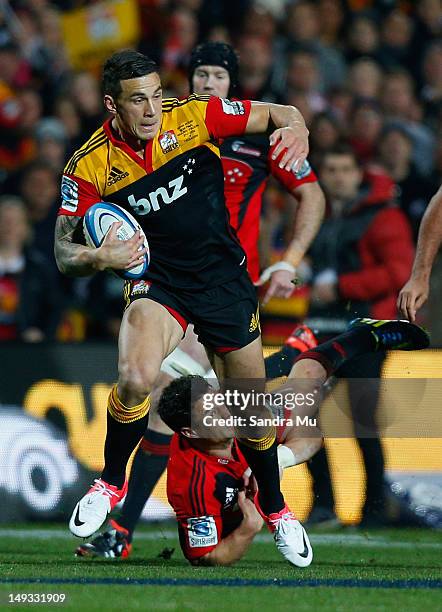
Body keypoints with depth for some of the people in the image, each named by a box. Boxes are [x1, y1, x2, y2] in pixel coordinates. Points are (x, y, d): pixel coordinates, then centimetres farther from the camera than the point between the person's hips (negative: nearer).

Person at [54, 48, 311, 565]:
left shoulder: (194, 117, -11)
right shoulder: (89, 167, -12)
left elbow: (279, 114, -1)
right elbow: (64, 251, -9)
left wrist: (296, 130, -25)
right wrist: (96, 257, -31)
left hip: (225, 282, 1)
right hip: (158, 284, -1)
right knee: (134, 379, -29)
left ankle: (274, 507, 37)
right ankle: (111, 483, -3)